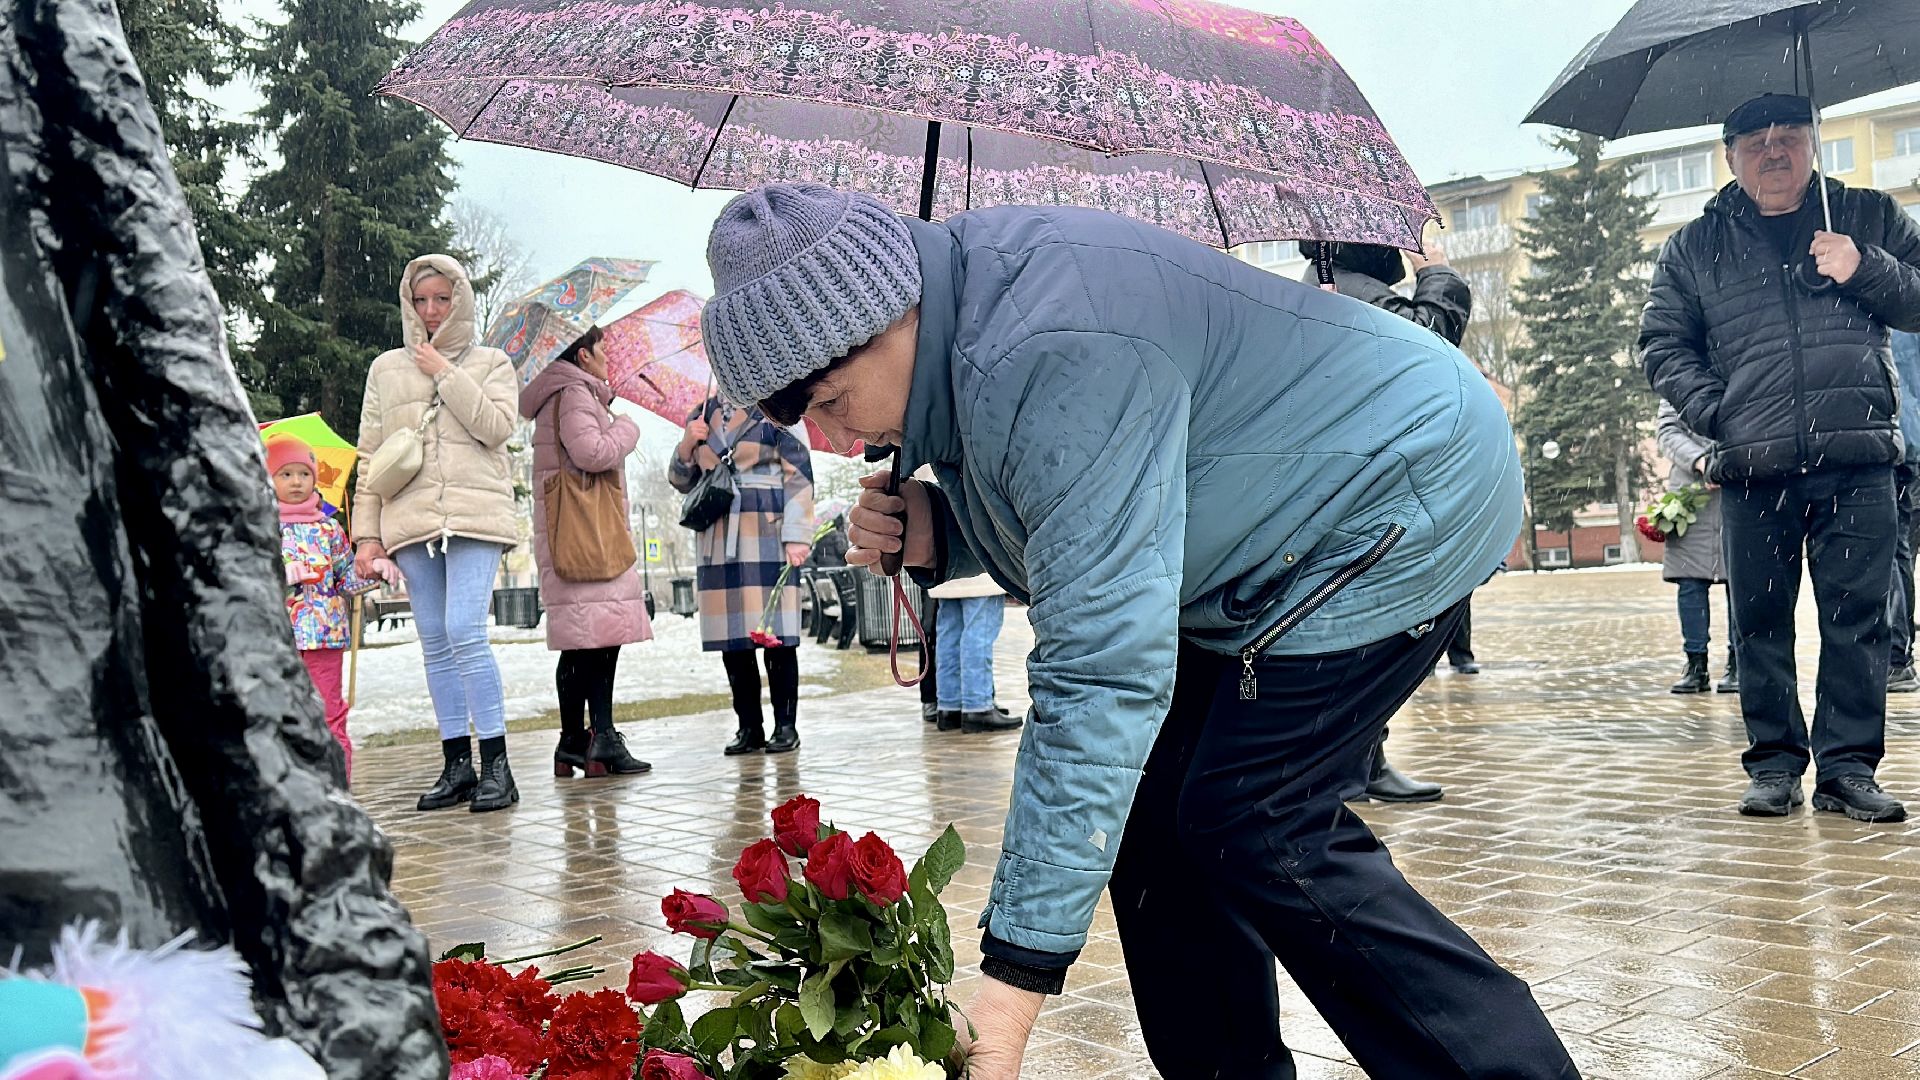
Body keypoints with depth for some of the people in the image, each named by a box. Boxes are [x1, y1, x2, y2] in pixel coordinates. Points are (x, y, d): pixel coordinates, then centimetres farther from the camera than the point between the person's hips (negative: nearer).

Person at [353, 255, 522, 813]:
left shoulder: (490, 364, 12)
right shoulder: (386, 369, 17)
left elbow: (497, 427, -6)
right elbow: (369, 455, 14)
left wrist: (446, 374, -5)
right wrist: (367, 532, 7)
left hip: (475, 515, -3)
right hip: (410, 520, 3)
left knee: (464, 631, -16)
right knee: (435, 642, 4)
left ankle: (496, 764, -12)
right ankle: (457, 764, 9)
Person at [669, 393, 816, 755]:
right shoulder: (703, 415, 16)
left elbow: (799, 472, -3)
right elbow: (681, 481, 21)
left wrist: (796, 535, -12)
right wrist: (688, 445, 1)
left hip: (765, 538, -4)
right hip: (717, 543, 5)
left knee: (776, 634, -5)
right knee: (731, 639, 4)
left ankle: (786, 725, 4)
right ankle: (749, 727, 12)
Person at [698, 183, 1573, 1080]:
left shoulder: (1053, 358, -34)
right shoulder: (960, 306, -3)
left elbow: (1103, 672, -38)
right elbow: (1060, 522, 11)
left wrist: (1015, 979, -38)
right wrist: (935, 536, -12)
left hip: (1409, 485, -10)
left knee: (1256, 828, -15)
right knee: (1154, 805, 5)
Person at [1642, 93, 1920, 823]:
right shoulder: (1694, 247, 12)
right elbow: (1662, 344, 9)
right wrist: (1716, 414, -4)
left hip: (1858, 464, 0)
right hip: (1752, 470, 0)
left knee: (1857, 618, 0)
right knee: (1761, 622, 4)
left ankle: (1848, 766, 8)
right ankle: (1774, 763, 13)